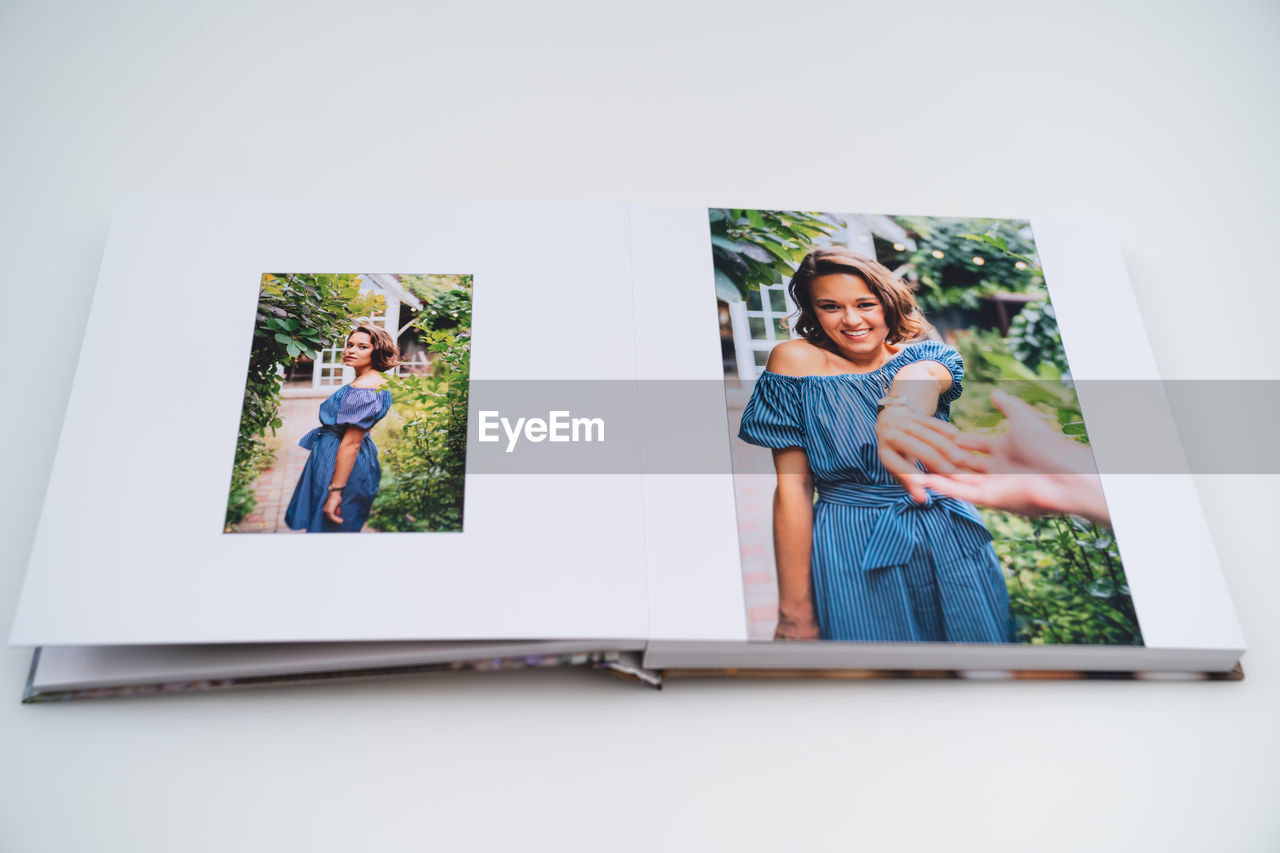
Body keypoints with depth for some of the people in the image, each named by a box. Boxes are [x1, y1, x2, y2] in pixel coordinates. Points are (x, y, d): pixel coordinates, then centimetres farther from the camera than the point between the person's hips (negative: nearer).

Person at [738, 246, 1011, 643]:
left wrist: (901, 404, -55)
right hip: (853, 554, -3)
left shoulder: (924, 354, 0)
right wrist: (795, 614, -14)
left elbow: (921, 376, -28)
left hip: (950, 542, 3)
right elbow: (793, 487, -10)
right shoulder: (796, 360, -6)